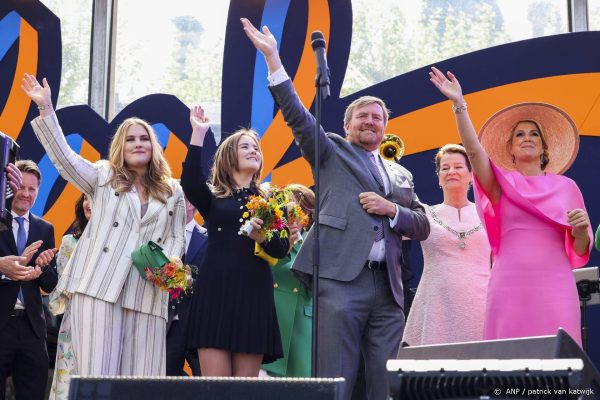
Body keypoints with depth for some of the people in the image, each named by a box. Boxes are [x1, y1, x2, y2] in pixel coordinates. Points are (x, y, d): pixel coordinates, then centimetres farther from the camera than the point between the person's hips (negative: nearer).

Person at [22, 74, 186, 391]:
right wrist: (46, 108, -4)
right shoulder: (103, 176, 16)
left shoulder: (172, 191, 19)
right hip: (98, 286, -2)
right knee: (97, 373, -8)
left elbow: (176, 237, 16)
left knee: (141, 378, -2)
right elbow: (64, 157, 4)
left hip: (147, 291, 2)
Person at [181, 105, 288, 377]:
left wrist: (262, 236, -18)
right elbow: (190, 183, -12)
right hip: (215, 291, -1)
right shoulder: (213, 197, 11)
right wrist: (198, 134, -15)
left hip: (254, 294, 2)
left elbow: (281, 250, 4)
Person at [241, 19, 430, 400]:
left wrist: (392, 209, -2)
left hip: (387, 287, 5)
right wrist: (274, 59, -9)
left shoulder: (401, 175, 23)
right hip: (341, 279, -4)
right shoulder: (333, 153, 13)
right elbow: (298, 116, 1)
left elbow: (423, 227, 18)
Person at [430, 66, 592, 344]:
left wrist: (581, 229, -7)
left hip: (555, 287, 1)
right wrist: (459, 104, -16)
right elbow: (473, 150, -6)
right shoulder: (503, 183, 12)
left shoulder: (566, 187, 15)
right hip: (510, 287, -1)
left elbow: (580, 250, 14)